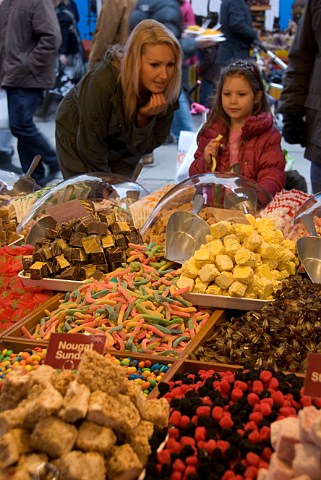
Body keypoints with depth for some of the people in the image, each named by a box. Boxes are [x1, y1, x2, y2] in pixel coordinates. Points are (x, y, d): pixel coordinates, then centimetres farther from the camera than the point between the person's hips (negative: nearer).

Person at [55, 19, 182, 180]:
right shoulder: (103, 81, -36)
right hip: (78, 141, -3)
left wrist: (143, 118, -35)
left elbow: (142, 148, -16)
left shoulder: (167, 92, -23)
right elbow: (91, 145, -24)